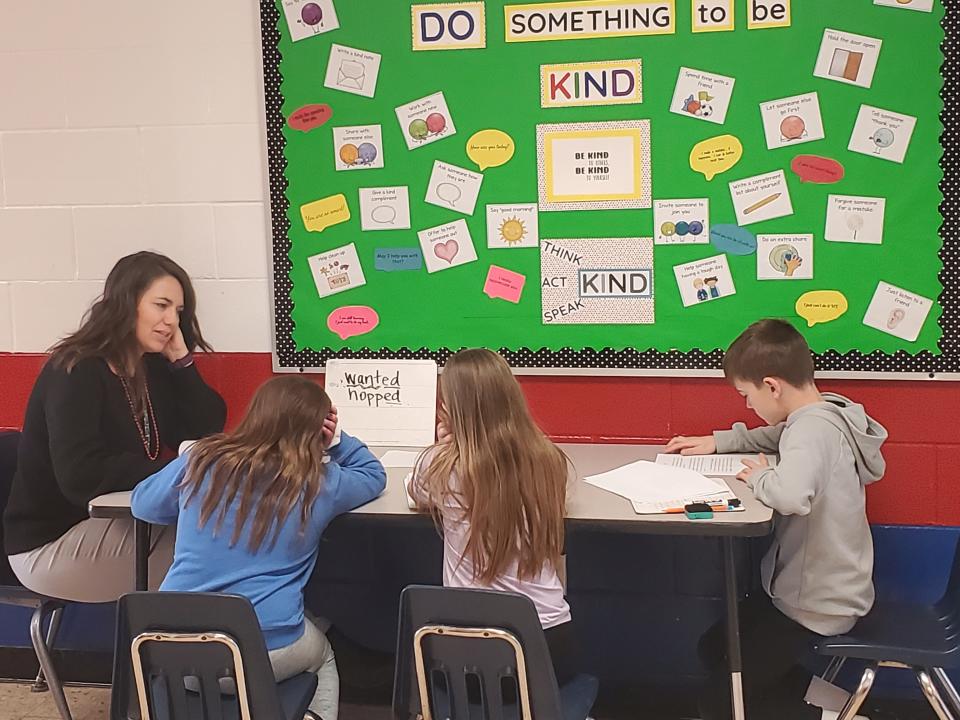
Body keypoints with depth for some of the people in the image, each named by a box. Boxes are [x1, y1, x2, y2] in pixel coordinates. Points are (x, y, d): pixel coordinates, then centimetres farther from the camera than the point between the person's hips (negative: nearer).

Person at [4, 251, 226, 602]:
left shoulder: (152, 367, 6)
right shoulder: (76, 373, -19)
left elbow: (209, 432, 1)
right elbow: (82, 476, -31)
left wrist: (181, 359, -7)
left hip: (108, 524, 8)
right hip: (50, 544, -8)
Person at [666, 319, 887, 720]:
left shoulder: (812, 429, -27)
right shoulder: (824, 415, 2)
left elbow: (792, 496, -47)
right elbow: (776, 436, 25)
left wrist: (759, 477, -26)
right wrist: (717, 442, 12)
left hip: (817, 608, -9)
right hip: (823, 590, 9)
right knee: (714, 646, 21)